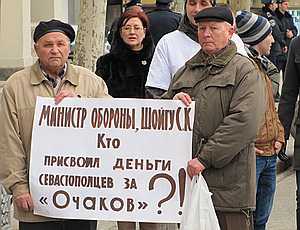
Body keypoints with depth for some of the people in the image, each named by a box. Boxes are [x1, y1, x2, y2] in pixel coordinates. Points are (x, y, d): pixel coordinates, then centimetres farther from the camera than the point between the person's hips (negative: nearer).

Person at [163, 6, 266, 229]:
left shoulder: (244, 70, -1)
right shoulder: (187, 71, 19)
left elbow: (244, 121, -14)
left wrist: (206, 157, -19)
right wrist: (174, 100, -4)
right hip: (187, 176, 5)